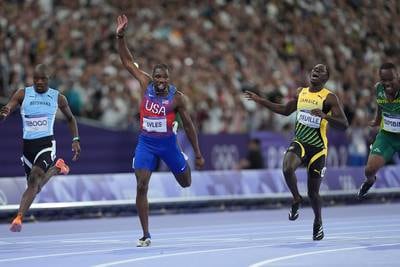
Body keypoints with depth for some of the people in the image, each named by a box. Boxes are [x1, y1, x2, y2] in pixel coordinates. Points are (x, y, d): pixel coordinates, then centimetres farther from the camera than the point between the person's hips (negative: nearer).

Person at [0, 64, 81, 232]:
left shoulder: (58, 98, 2)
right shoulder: (22, 94, 0)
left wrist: (76, 140, 8)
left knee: (34, 179, -24)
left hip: (46, 143, -3)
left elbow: (70, 118, 17)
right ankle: (56, 168, 51)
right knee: (36, 186, 17)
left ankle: (19, 218, -27)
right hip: (27, 144, 3)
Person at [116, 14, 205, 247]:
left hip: (168, 142, -1)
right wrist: (120, 37, -15)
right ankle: (146, 235, -5)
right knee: (141, 187, -12)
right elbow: (128, 61, -3)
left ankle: (185, 164, 54)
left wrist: (198, 154, -1)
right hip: (146, 142, 1)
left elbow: (188, 124, -3)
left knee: (186, 183, 14)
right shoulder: (146, 84, -5)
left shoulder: (177, 96, -10)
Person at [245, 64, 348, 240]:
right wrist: (259, 100, 21)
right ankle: (296, 199, -3)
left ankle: (318, 221, 31)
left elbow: (344, 125, -15)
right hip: (299, 143, 3)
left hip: (318, 148, -3)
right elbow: (286, 110, 24)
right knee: (287, 168, -30)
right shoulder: (301, 92, 9)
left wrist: (325, 116, -31)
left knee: (313, 192, 3)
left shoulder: (329, 98, -8)